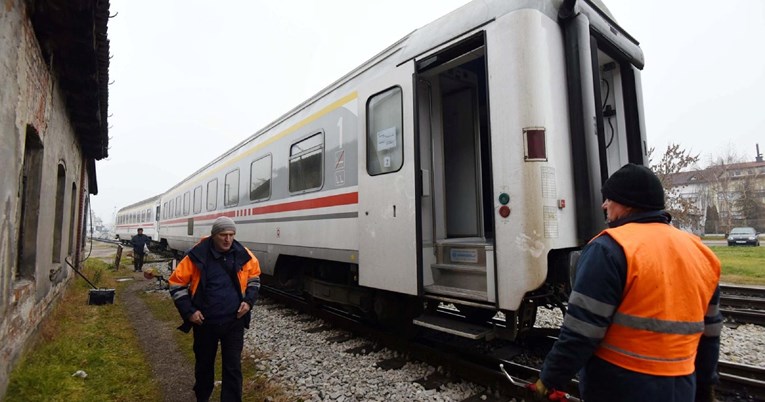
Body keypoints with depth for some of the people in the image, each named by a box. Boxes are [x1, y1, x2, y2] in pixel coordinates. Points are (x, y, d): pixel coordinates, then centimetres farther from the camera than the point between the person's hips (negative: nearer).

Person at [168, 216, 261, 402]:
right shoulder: (197, 256, -14)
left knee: (233, 367, 5)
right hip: (205, 323, 0)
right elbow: (176, 283, -5)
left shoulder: (243, 255, -7)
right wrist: (188, 311, -10)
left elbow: (254, 278, 9)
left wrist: (249, 301, -3)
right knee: (204, 364, 21)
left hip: (234, 322, 0)